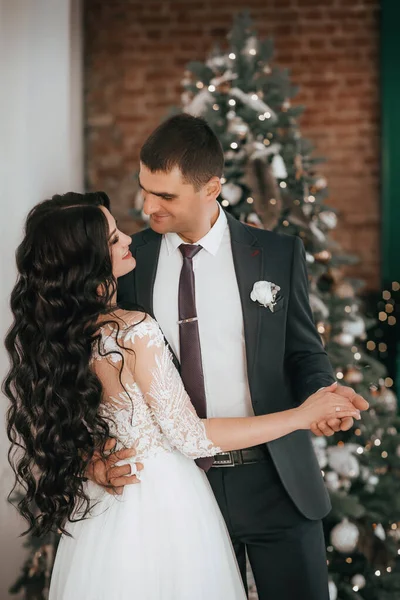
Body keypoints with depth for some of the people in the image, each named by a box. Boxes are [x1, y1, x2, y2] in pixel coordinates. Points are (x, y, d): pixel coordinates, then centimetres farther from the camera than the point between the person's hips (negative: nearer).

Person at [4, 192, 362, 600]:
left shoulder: (40, 335, -4)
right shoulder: (135, 332, -25)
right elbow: (190, 437, -20)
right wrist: (302, 416, -17)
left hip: (99, 507, 7)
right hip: (164, 499, -6)